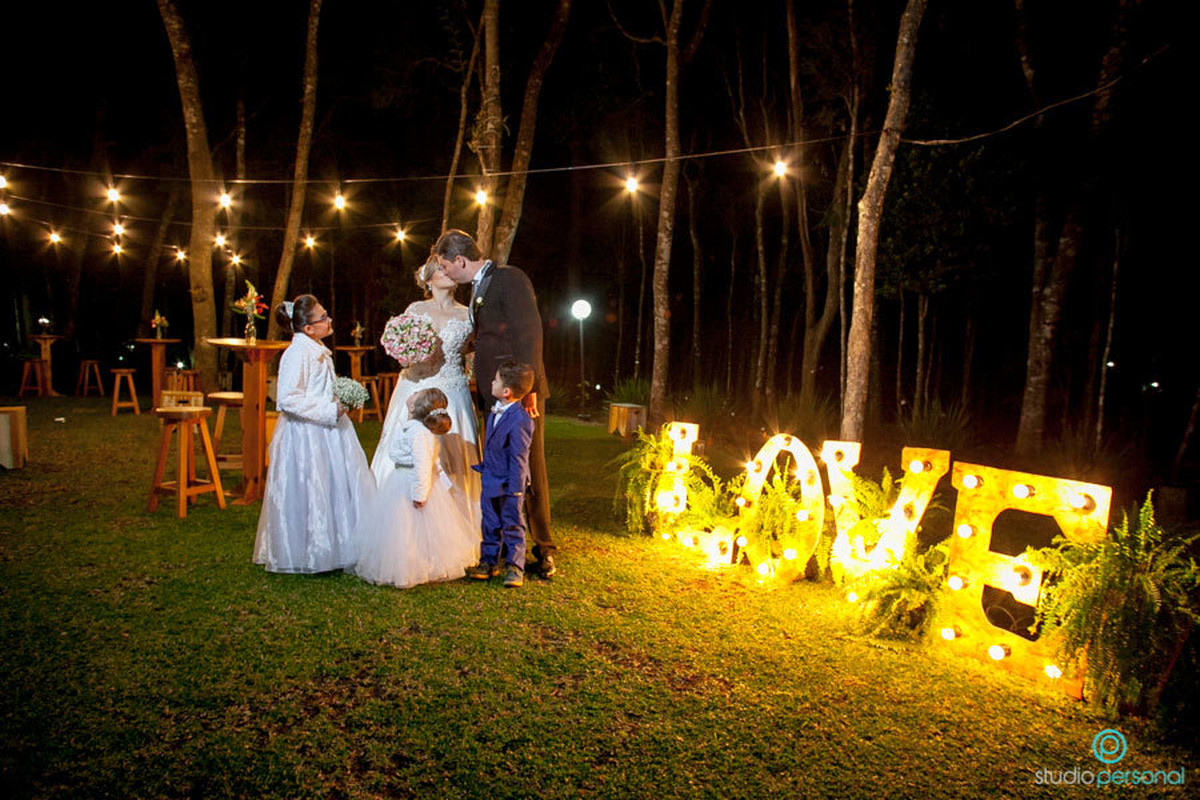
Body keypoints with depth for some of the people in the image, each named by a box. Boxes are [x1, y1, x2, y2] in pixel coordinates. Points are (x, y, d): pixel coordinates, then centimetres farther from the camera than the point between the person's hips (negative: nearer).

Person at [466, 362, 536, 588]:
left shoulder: (519, 419, -24)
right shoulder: (496, 410, 2)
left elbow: (518, 457, -22)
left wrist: (515, 489, -20)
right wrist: (484, 466, 23)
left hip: (508, 484, -8)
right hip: (490, 480, 8)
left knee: (512, 525, 6)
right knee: (490, 524, 17)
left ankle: (515, 567, 17)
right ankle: (488, 562, 29)